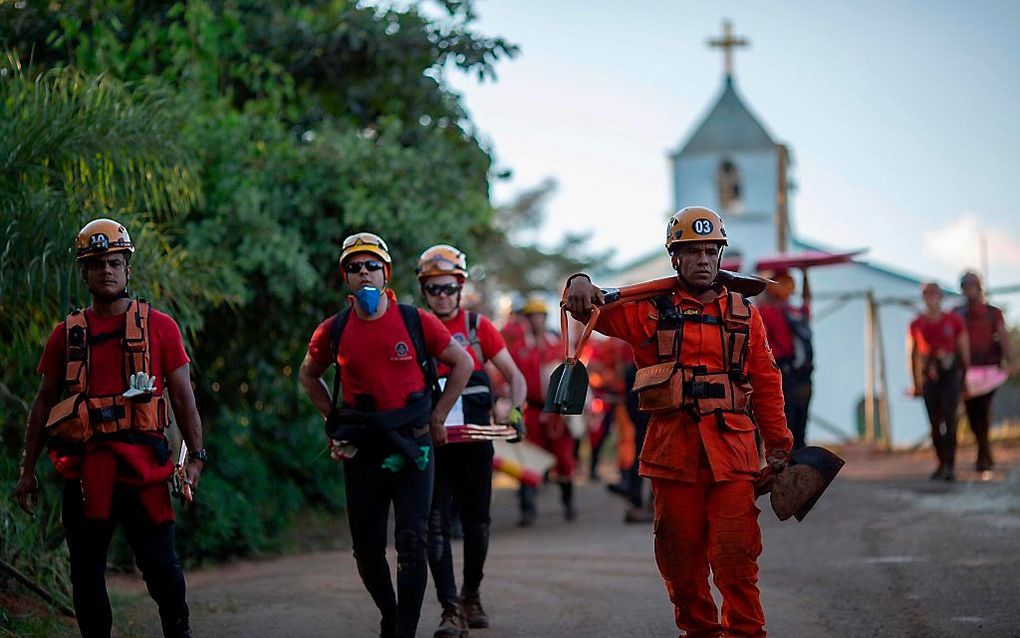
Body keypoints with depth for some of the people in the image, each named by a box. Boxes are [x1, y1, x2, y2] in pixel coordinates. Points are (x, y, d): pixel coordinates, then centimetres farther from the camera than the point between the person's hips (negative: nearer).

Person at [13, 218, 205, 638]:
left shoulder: (159, 327, 6)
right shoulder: (66, 335, 10)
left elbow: (183, 397, 6)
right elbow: (43, 405, 15)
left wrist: (195, 457, -4)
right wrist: (27, 471, 12)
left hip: (142, 463, -2)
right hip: (84, 469, 2)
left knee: (159, 564, -1)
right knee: (86, 572, 4)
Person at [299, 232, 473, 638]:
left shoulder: (415, 322, -3)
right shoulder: (333, 331, 2)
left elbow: (462, 364, 7)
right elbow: (308, 375, 21)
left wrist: (437, 418, 5)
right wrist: (335, 419, 11)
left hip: (412, 446, -2)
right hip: (361, 451, 2)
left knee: (412, 543, -8)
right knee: (367, 548, 9)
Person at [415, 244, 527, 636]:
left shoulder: (478, 326, 5)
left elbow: (514, 376, 7)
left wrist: (515, 411, -10)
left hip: (474, 438, 0)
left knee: (477, 523, 8)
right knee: (436, 523, -8)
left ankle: (471, 596, 27)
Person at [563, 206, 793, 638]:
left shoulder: (743, 315, 13)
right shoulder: (652, 310, 8)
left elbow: (766, 382, 14)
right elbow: (597, 309, 1)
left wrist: (778, 443, 12)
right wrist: (580, 286, -23)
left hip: (732, 448, 0)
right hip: (673, 450, 0)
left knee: (735, 552, -7)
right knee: (681, 553, 5)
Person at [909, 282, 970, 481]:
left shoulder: (954, 321, 0)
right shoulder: (917, 324, 5)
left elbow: (964, 350, 6)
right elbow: (914, 354, 12)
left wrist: (966, 377, 5)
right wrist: (916, 383, 12)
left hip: (951, 374, -2)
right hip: (929, 375, 2)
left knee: (949, 418, -13)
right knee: (935, 422, 4)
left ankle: (950, 465, -13)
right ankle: (942, 463, 17)